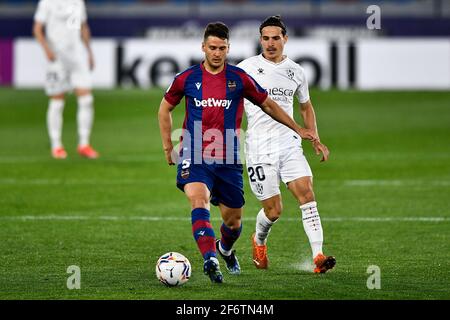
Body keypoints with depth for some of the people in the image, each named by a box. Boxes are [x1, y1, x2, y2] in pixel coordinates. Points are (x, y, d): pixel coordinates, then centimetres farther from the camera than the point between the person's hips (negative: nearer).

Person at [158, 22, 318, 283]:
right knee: (198, 199, -29)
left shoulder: (239, 79, 1)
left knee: (234, 220, 9)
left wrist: (298, 129, 16)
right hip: (195, 158, -1)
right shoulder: (187, 78, 2)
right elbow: (165, 109, 18)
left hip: (228, 161, 1)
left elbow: (268, 105, 15)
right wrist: (168, 146, 13)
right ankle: (210, 259, -42)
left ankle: (225, 249, 44)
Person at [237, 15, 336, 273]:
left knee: (307, 192, -18)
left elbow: (306, 106, 24)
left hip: (289, 143, 3)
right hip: (259, 147, -3)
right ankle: (259, 241, 32)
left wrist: (315, 140, 14)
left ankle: (318, 256, -22)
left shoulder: (296, 71, 10)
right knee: (273, 210, -3)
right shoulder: (247, 68, -1)